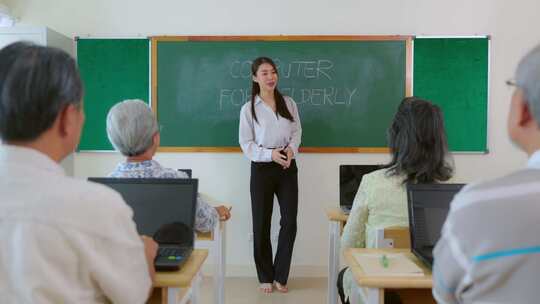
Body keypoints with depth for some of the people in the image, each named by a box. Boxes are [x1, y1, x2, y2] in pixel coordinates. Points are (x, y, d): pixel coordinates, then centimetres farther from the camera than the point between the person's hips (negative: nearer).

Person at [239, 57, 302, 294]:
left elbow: (297, 131, 9)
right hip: (262, 168, -2)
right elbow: (246, 143, -5)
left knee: (290, 221, 1)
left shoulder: (289, 103, 5)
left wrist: (291, 149, -12)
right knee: (261, 224, 5)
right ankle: (265, 277, 23)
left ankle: (281, 276, 19)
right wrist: (270, 154, -19)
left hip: (288, 167, 2)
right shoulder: (248, 108, -3)